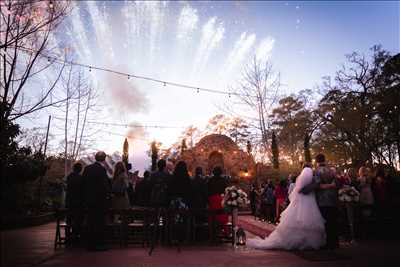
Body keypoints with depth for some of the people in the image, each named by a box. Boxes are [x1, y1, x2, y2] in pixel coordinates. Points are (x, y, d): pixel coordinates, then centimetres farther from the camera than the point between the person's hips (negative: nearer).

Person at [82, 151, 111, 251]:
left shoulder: (87, 168, 5)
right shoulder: (101, 169, -17)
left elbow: (84, 182, 10)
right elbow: (105, 185, -20)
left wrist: (86, 196, 17)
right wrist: (107, 194, -4)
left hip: (89, 199, 7)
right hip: (100, 200, -7)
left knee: (91, 222, 15)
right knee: (100, 222, 2)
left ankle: (90, 244, 24)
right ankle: (98, 244, 7)